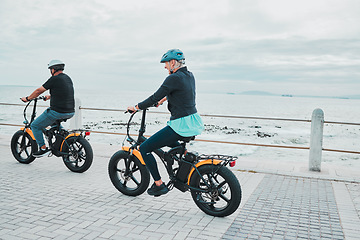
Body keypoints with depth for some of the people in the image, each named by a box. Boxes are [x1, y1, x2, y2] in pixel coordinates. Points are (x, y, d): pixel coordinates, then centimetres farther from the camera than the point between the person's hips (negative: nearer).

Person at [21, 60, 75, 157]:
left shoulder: (54, 79, -10)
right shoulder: (68, 78, 13)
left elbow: (39, 90, -3)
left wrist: (27, 98, 13)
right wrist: (49, 96, 43)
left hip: (57, 112, -8)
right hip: (70, 113, 8)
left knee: (35, 126, 9)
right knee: (54, 122, 39)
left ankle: (43, 148, 8)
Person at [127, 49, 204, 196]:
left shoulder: (174, 78, -16)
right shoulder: (190, 76, 11)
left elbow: (155, 97, -15)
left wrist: (136, 107, -2)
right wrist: (163, 99, 39)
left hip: (181, 126, -9)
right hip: (195, 122, 10)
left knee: (144, 148, -2)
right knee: (168, 140, 38)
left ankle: (159, 184, 3)